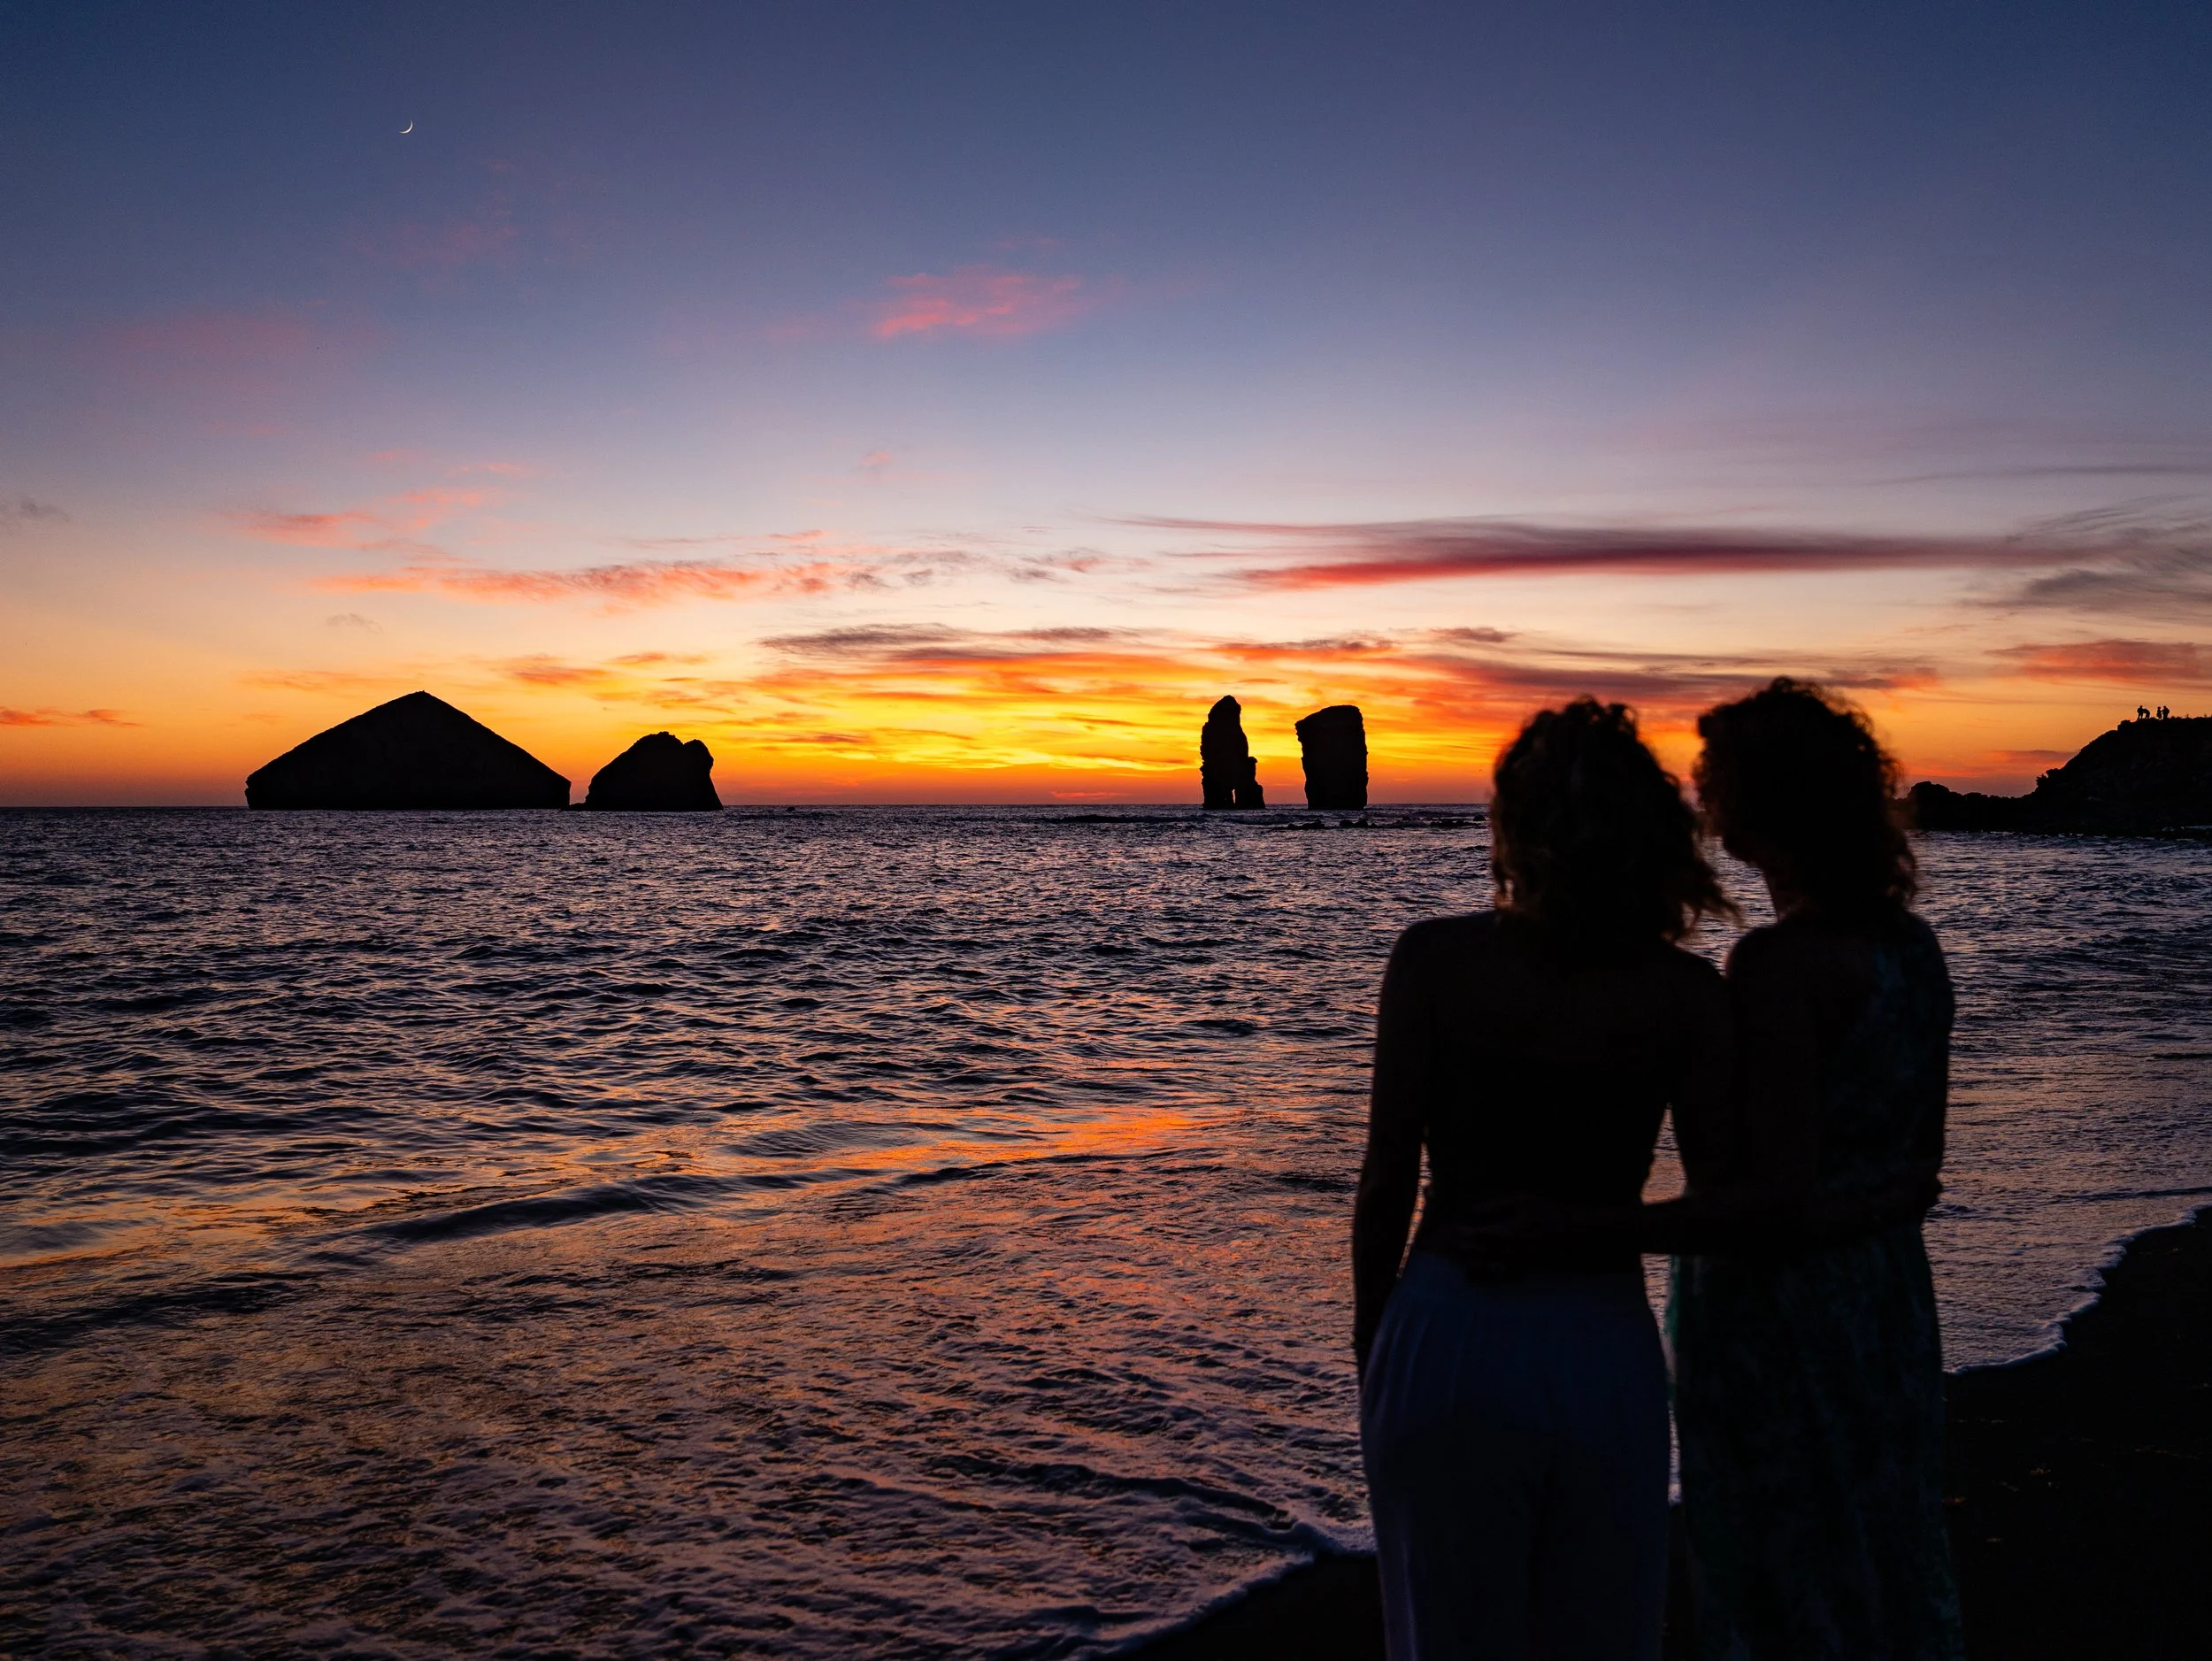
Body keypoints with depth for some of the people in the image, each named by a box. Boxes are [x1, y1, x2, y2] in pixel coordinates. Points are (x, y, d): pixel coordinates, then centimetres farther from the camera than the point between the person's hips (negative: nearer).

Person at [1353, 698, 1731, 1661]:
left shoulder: (1434, 960, -10)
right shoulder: (1684, 993, -6)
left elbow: (1388, 1179, -7)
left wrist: (1368, 1339, 5)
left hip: (1449, 1338, -1)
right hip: (1604, 1349, 2)